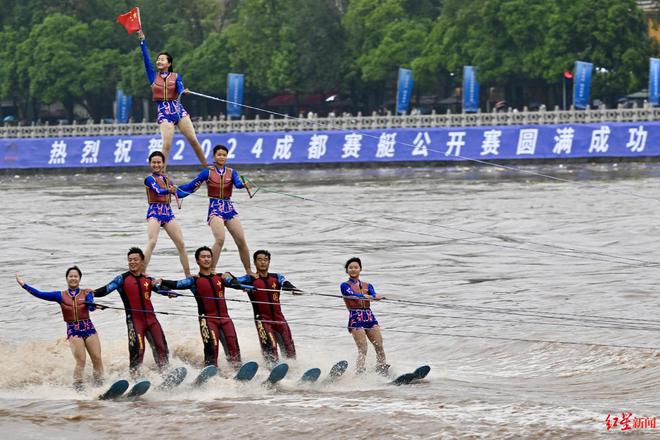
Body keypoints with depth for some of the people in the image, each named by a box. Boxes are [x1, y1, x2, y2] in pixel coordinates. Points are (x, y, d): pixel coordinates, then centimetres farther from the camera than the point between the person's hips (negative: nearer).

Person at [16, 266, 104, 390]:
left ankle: (99, 384, 7)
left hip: (88, 328, 1)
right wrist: (23, 285, -4)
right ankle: (78, 387, -8)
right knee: (81, 360, -14)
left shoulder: (87, 293, 6)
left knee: (97, 358, -5)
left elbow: (92, 308, -12)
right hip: (73, 330, -1)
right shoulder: (61, 296, 7)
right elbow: (40, 294, 1)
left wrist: (91, 304, -36)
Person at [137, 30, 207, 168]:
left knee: (193, 140, -2)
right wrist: (142, 41, -7)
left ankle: (207, 168, 9)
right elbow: (146, 59, -1)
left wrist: (183, 92, -34)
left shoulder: (176, 77, 7)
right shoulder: (153, 76, 8)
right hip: (163, 113, 0)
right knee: (166, 144, -14)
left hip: (178, 110, 0)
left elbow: (180, 89, -10)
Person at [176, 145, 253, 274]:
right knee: (220, 239, -24)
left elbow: (237, 183, -13)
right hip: (215, 209, -4)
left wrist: (244, 185, -35)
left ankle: (249, 271, 16)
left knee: (241, 241, 2)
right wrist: (175, 191, -4)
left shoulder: (231, 172, 7)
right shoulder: (208, 172, 1)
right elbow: (192, 186, 3)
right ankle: (211, 271, -21)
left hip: (229, 209, 4)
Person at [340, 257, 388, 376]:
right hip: (355, 318, -4)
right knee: (363, 350, -15)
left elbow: (373, 294, -3)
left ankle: (383, 372, -4)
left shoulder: (368, 285, 19)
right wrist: (367, 296, -29)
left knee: (379, 347, -7)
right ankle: (360, 373, -15)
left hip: (370, 317, 4)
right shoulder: (345, 285, 8)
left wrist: (375, 296, -28)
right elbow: (352, 294, -13)